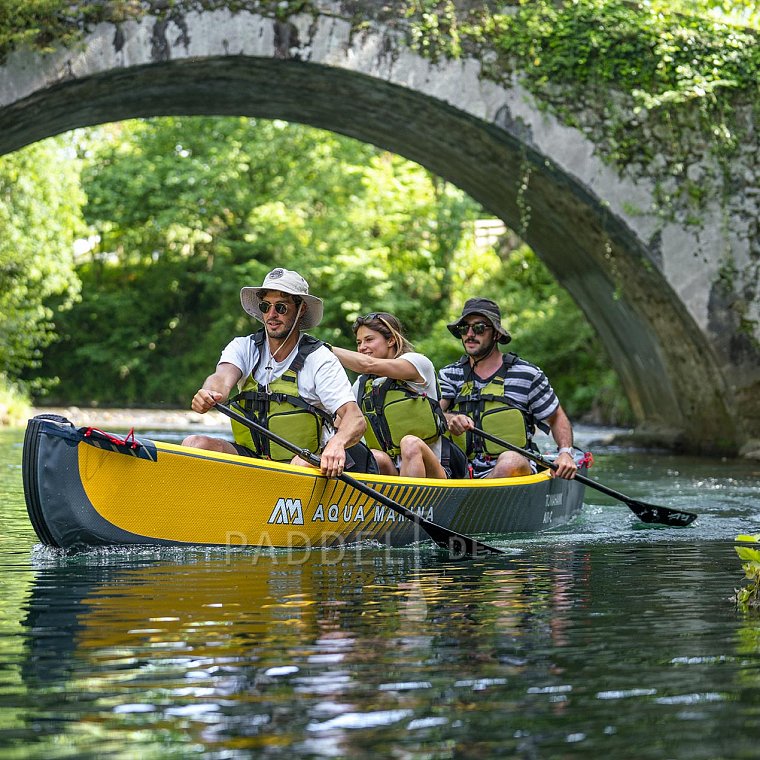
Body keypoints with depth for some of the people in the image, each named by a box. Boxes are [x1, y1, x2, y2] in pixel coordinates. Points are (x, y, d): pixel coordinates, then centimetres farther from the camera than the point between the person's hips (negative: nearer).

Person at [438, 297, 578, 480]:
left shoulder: (526, 374, 7)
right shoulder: (449, 374, 13)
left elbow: (557, 417, 17)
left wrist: (566, 453, -2)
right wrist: (449, 419, -26)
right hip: (461, 472, 2)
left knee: (510, 460, -38)